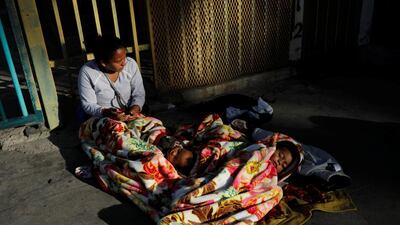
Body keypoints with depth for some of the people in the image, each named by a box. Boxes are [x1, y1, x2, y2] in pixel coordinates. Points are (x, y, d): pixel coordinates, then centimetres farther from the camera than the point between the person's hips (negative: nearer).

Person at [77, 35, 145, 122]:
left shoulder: (131, 64, -7)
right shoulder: (87, 72, -14)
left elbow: (139, 94, 0)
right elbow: (88, 105, -11)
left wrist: (136, 107, -21)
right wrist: (105, 112, -30)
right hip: (99, 117, -1)